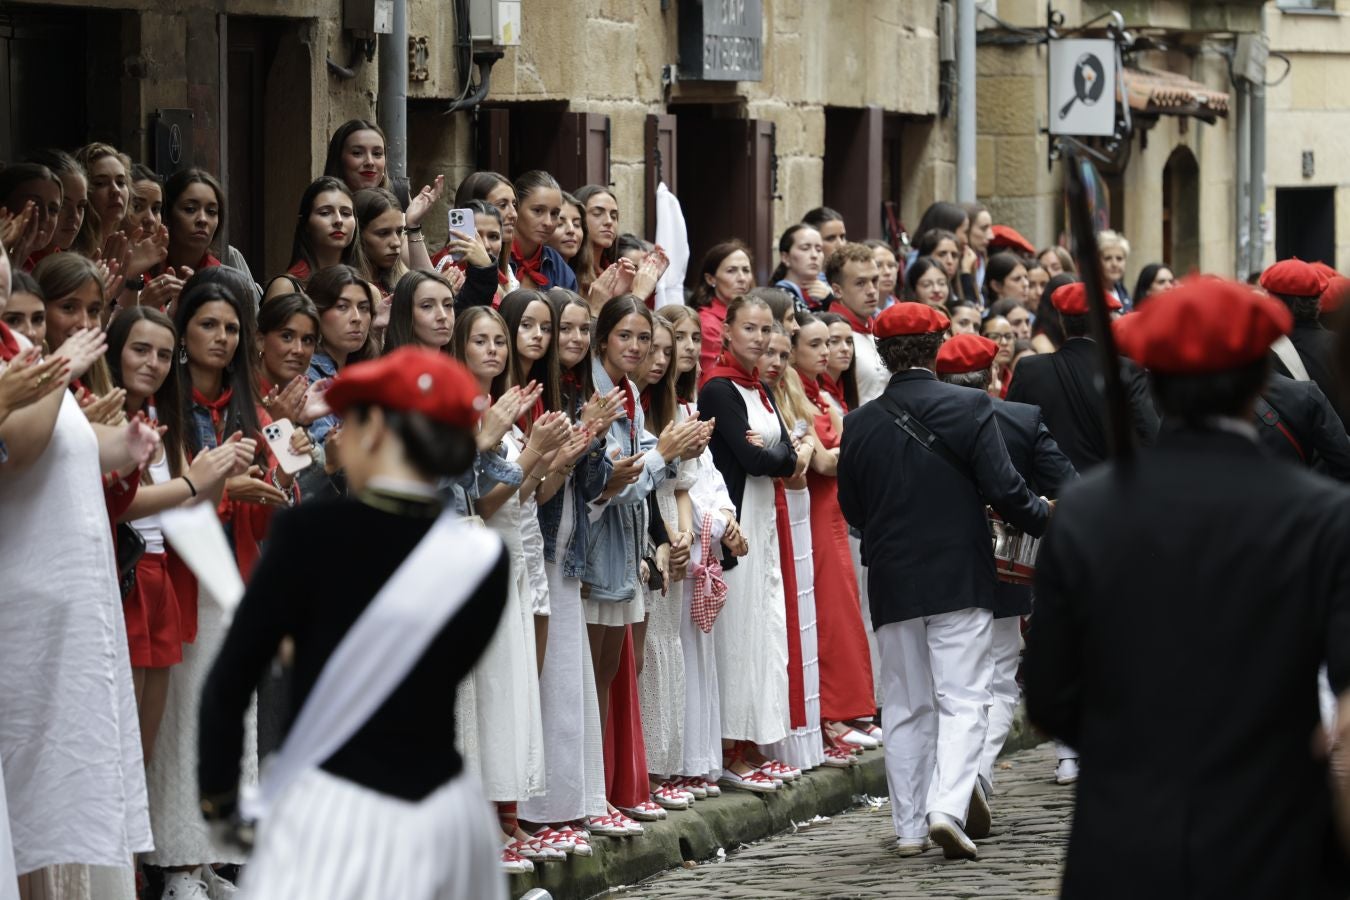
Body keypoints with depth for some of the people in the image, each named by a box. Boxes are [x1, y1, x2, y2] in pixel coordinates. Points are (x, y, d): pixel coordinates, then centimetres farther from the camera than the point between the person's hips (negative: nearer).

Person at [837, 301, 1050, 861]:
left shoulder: (860, 425, -1)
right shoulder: (970, 408, -9)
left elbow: (852, 510, 9)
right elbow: (1003, 489, -10)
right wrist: (1044, 517, 9)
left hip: (892, 584, 3)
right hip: (961, 579, -3)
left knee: (905, 709, 11)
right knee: (963, 702, -1)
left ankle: (909, 826, 13)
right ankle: (949, 805, -18)